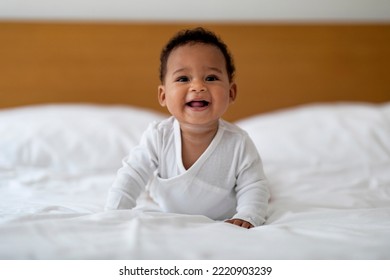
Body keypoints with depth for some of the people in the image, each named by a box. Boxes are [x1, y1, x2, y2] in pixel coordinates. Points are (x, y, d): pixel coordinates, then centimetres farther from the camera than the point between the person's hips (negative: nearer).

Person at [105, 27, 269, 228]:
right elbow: (131, 178, -22)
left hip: (221, 222, 0)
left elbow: (253, 187, -21)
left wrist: (246, 217, -37)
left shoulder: (238, 144, -32)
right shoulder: (158, 137, -30)